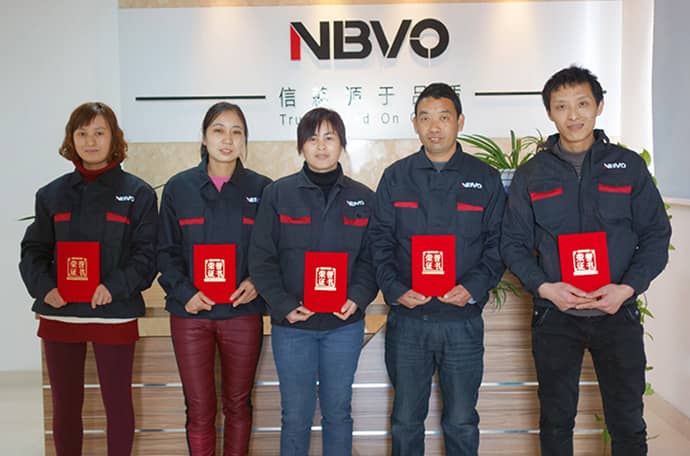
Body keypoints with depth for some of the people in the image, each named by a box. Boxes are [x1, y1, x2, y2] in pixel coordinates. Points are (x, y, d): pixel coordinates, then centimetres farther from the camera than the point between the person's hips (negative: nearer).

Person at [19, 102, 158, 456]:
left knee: (117, 402, 8)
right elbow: (33, 250, 9)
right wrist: (43, 286, -9)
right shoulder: (52, 194, 8)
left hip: (115, 314, -3)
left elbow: (147, 253, -5)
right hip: (59, 314, 3)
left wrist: (115, 287, -19)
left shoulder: (137, 193, -1)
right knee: (64, 406, 14)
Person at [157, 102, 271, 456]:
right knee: (199, 409, 7)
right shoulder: (179, 187, 2)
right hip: (191, 313, 0)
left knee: (238, 404, 13)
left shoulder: (261, 188, 2)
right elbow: (167, 251, 3)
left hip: (243, 313, 0)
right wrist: (184, 293, -11)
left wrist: (257, 282, -12)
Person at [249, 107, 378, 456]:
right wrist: (284, 306, -13)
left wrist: (357, 298, -11)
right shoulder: (278, 194, -2)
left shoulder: (362, 198, 4)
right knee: (296, 416, 8)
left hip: (344, 324, 2)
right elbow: (261, 259, -3)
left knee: (338, 411, 13)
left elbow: (370, 257, 5)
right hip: (292, 324, -1)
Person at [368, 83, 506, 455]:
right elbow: (380, 242, 3)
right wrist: (395, 290, -11)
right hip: (406, 319, 1)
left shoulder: (485, 179, 4)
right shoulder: (395, 177, 5)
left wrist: (473, 287, -12)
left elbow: (497, 244, 3)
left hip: (463, 321, 0)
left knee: (462, 423, 11)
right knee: (406, 421, 12)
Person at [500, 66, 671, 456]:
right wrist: (544, 288, -13)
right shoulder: (531, 175, 3)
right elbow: (514, 243, 3)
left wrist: (627, 288, -12)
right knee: (556, 421, 12)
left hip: (618, 313, 0)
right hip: (554, 316, 0)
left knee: (628, 424, 9)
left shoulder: (629, 166, 3)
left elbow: (656, 235, 3)